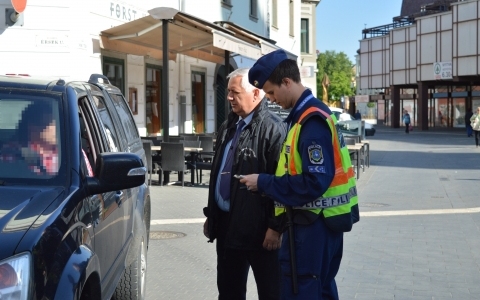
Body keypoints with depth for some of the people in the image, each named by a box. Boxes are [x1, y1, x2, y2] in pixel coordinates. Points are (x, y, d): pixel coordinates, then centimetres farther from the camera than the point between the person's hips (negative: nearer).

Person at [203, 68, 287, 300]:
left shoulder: (273, 128, -13)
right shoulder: (228, 127, 14)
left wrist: (275, 226, -20)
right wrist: (211, 214, 19)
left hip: (257, 227, -8)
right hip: (227, 224, 8)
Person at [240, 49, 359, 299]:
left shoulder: (312, 122, -19)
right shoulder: (306, 115, 12)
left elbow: (314, 183, -25)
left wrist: (263, 183, -17)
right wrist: (267, 182, 4)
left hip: (313, 226, -10)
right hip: (319, 222, 10)